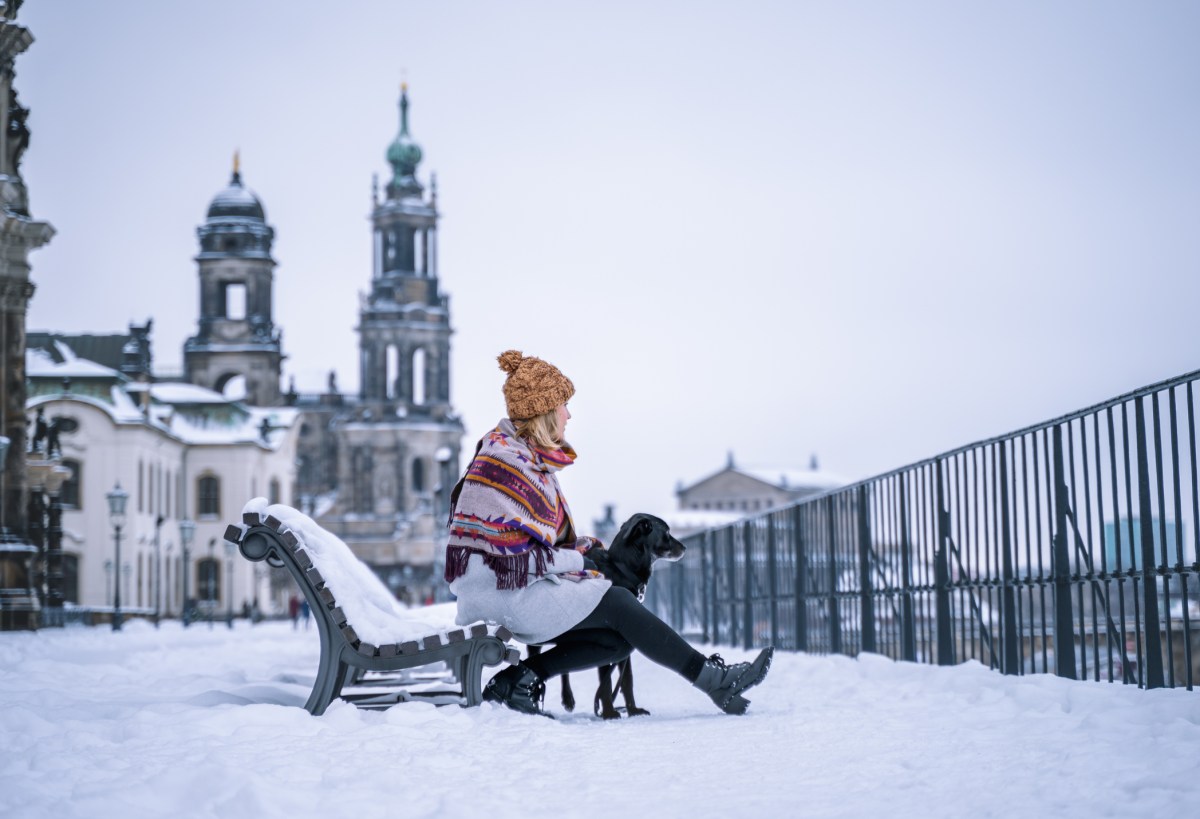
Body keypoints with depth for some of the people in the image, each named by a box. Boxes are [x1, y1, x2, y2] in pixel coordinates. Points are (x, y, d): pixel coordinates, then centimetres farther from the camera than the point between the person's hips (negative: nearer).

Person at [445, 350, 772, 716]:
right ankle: (714, 679, -11)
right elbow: (506, 554, -22)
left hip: (521, 587, 10)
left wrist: (583, 547, 1)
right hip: (498, 590, -10)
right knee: (615, 601, -15)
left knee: (620, 639, -3)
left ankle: (521, 677, -7)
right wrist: (574, 560, -13)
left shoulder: (534, 460, 15)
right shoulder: (504, 463, -18)